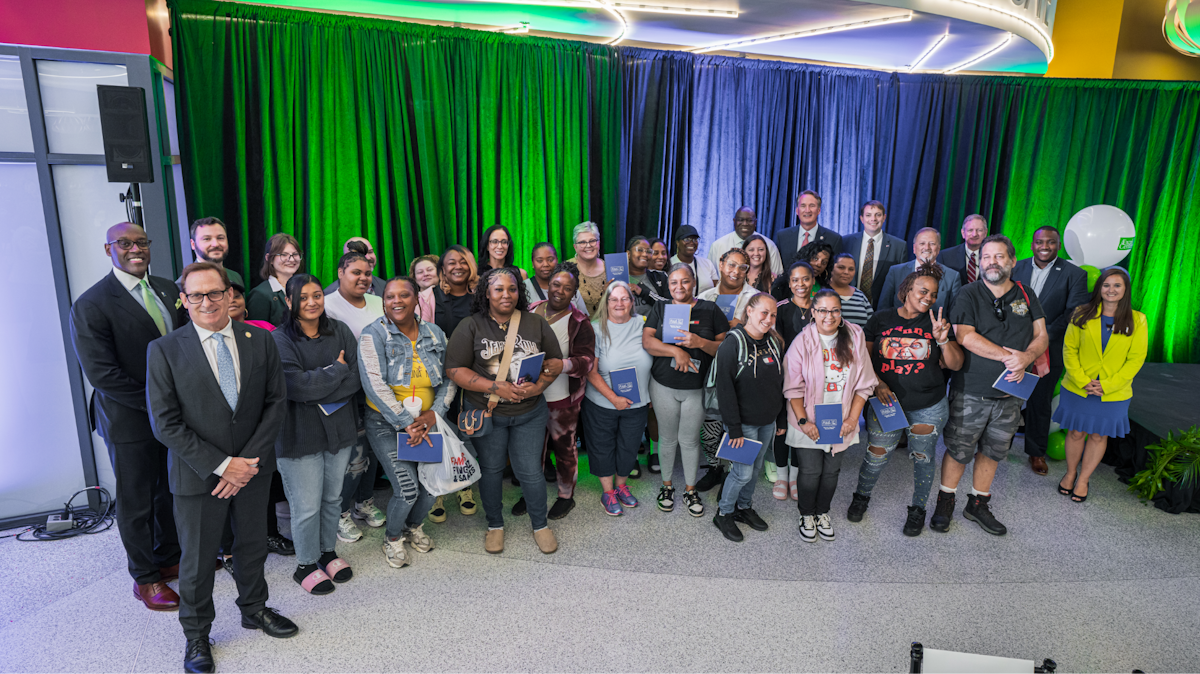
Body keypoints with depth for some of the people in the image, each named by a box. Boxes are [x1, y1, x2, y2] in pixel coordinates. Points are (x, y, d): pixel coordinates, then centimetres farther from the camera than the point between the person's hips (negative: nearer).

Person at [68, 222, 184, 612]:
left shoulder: (167, 290, 4)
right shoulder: (91, 306, -15)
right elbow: (101, 373, -19)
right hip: (130, 422, -5)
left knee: (172, 492, 19)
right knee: (136, 503, 10)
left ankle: (168, 558, 40)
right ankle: (145, 578, 28)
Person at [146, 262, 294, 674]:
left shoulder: (260, 340, -2)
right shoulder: (164, 351, -9)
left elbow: (276, 402, -2)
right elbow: (165, 423, -12)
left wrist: (249, 460, -12)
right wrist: (221, 465, -17)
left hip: (254, 468, 3)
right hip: (198, 476, -2)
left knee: (252, 544, 19)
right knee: (197, 558, 13)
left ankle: (253, 608, 44)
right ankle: (196, 635, 35)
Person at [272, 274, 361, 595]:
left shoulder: (340, 331, 3)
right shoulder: (280, 339, -10)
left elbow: (356, 379, -4)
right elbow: (296, 385, -22)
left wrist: (318, 390, -15)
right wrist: (337, 370, -12)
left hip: (339, 428, 4)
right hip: (300, 434, -4)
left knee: (333, 497, 17)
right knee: (307, 507, 4)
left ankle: (328, 552, 38)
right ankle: (306, 565, 26)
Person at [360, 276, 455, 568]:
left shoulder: (434, 333, 4)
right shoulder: (374, 334, -9)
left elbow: (449, 378, 5)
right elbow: (374, 384, -17)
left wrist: (434, 413, -11)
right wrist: (406, 423, -21)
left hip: (427, 421, 4)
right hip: (386, 423, -4)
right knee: (407, 489, -11)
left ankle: (414, 525, 32)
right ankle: (393, 537, 21)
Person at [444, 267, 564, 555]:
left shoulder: (536, 323, 1)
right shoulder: (470, 327, -7)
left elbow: (556, 361, 4)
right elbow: (455, 369, -12)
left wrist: (539, 385, -16)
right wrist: (496, 387, -21)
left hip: (530, 412, 1)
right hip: (486, 412, -1)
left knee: (530, 471, 6)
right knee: (491, 469, 14)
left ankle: (540, 525, 29)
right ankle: (495, 525, 35)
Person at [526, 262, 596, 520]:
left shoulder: (579, 323, -10)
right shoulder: (530, 311, 3)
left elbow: (586, 359, -17)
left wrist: (562, 364, -33)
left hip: (562, 399, -4)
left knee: (564, 447, 10)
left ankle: (566, 496, 30)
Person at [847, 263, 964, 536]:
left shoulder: (938, 322, 2)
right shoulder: (881, 319, 1)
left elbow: (955, 365, 0)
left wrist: (943, 340, -17)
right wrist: (876, 382, -11)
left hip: (928, 407, 1)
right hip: (886, 403, 0)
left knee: (923, 458, 11)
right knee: (875, 456, 5)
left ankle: (918, 509, 33)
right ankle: (861, 497, 33)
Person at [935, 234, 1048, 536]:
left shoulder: (1026, 295, 7)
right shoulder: (969, 294, -5)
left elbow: (1041, 336, 5)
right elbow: (965, 336, -17)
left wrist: (1026, 358, -16)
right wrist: (1008, 356, -20)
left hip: (1010, 393, 4)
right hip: (970, 390, -4)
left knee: (993, 451, 14)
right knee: (959, 450, 3)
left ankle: (979, 504, 30)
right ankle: (945, 501, 21)